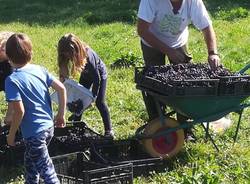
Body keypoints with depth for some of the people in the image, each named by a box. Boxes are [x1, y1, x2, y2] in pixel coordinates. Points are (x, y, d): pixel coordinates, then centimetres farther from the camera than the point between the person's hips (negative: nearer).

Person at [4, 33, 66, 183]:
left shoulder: (12, 80, -18)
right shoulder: (40, 69, 0)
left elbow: (19, 111, -22)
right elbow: (62, 88, 1)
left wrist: (11, 135, -9)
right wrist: (61, 115, 12)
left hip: (34, 132, -7)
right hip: (49, 127, 7)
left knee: (47, 171, 1)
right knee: (30, 161, 28)